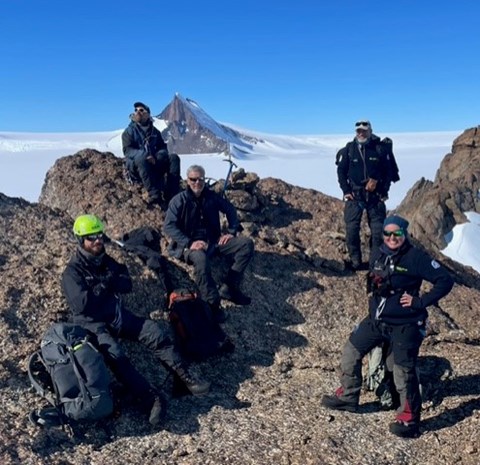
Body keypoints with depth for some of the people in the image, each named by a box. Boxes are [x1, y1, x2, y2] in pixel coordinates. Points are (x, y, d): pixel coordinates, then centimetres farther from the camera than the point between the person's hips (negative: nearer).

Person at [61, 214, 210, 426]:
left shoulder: (106, 261, 10)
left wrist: (105, 282, -15)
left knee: (155, 331, -13)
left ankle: (184, 377, -11)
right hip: (92, 324, -6)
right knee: (114, 355, -33)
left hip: (117, 314, 6)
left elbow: (127, 285, 2)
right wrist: (108, 285, -12)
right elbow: (82, 303, -23)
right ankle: (151, 399, -37)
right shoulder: (73, 272, -9)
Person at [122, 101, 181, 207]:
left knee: (174, 157, -19)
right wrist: (145, 155, -24)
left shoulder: (155, 131, 20)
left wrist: (158, 157, -13)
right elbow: (127, 151, -5)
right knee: (141, 158, -37)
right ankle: (154, 194, -50)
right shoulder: (129, 131, 9)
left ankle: (173, 193, -33)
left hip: (155, 164, 4)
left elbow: (163, 148, 13)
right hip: (136, 168, -4)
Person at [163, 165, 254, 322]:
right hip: (192, 244, -5)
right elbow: (168, 226, -15)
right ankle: (212, 304, -28)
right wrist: (189, 243, -26)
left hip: (214, 240, 6)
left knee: (246, 244, -11)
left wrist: (232, 232, 4)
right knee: (200, 258, -41)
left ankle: (229, 289, -9)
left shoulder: (212, 196, 7)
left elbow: (230, 209, 19)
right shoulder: (179, 200, -6)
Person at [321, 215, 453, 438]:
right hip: (376, 320, 7)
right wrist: (374, 301, 11)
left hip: (404, 325, -7)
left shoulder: (416, 257, -15)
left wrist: (420, 302, -18)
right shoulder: (378, 254, 4)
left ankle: (409, 420, 15)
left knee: (403, 373, -3)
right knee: (351, 351, 10)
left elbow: (445, 280, -15)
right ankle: (347, 397, 28)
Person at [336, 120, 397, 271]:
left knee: (378, 229, 2)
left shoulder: (381, 148, 1)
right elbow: (341, 171, 6)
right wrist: (346, 190, -3)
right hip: (354, 196, 0)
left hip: (375, 196, 0)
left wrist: (384, 191, -1)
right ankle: (355, 262, 5)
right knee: (352, 229, -4)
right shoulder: (349, 149, 3)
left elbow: (388, 171, 5)